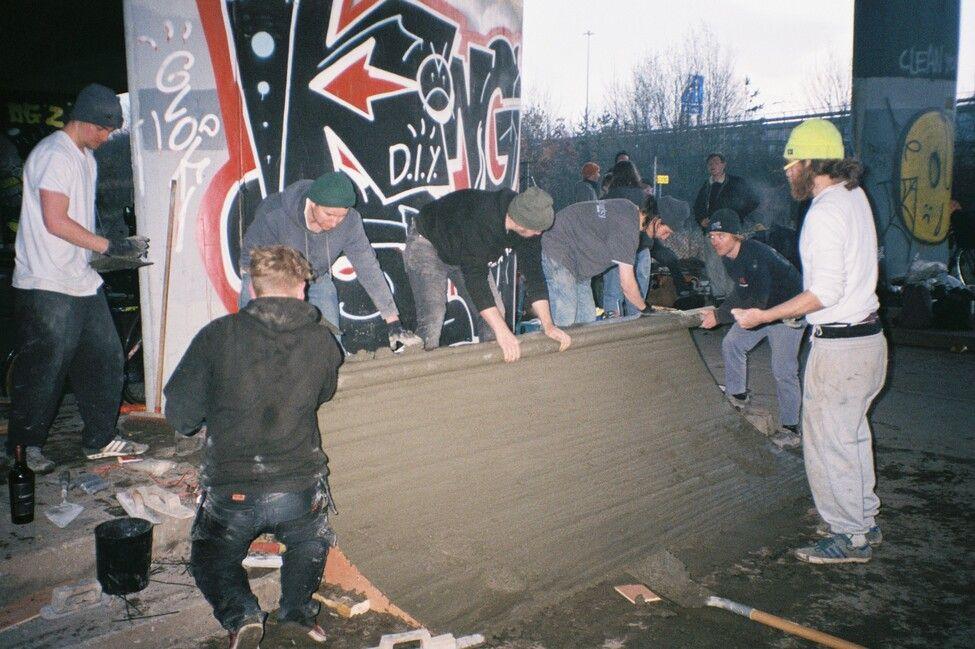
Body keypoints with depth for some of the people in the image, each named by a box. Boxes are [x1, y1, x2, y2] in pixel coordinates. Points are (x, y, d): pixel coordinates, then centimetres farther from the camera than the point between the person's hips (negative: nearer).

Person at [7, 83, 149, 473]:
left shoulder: (86, 157, 17)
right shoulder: (54, 155, -14)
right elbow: (55, 221, -21)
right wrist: (110, 247, -18)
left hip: (82, 281, 10)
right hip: (47, 286, -10)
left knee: (106, 359, 11)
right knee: (43, 368, 0)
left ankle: (100, 439, 22)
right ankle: (25, 447, 16)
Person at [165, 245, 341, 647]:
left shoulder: (218, 335, -7)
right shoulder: (322, 342, -3)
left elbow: (178, 415, -1)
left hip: (230, 492, -1)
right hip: (300, 490, 1)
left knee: (210, 559, 28)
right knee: (310, 544, 33)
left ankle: (239, 614, 2)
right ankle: (297, 609, 9)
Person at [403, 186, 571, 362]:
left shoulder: (528, 224, -20)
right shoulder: (478, 220, -42)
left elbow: (533, 272, -15)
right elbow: (475, 277, -45)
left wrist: (548, 326, -21)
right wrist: (502, 331, -49)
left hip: (464, 253, 7)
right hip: (427, 245, -7)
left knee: (496, 313, -1)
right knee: (432, 319, -24)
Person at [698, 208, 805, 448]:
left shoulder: (755, 256, -31)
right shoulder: (728, 258, -2)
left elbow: (758, 303, -34)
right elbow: (741, 293, 8)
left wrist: (719, 316, -32)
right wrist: (718, 310, -6)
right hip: (761, 307, 9)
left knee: (783, 370, -9)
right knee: (731, 344, 10)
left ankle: (790, 430, 2)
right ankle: (737, 395, 28)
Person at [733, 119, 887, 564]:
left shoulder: (824, 213, -19)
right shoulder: (855, 195, 10)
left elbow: (826, 291, -24)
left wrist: (765, 316, -20)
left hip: (838, 344, -10)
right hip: (867, 334, 10)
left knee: (827, 441, 2)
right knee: (851, 435, 21)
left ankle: (849, 537, 14)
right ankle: (863, 523, 34)